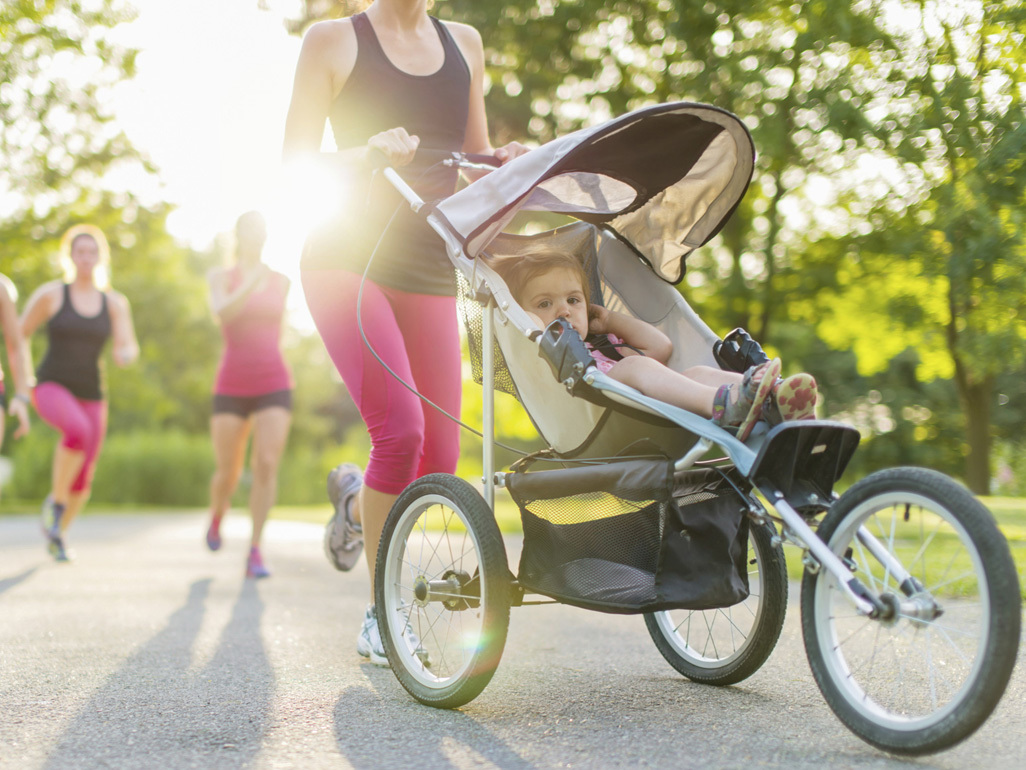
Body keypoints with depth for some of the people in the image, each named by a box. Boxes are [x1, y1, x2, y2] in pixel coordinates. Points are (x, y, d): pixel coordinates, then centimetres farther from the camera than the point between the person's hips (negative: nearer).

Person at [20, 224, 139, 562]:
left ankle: (58, 533, 33)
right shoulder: (50, 293, -2)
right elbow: (19, 336, 4)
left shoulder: (115, 303, 5)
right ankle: (55, 501, -14)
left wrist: (124, 354, -30)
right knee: (78, 430, -36)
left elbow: (129, 348, -6)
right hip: (51, 388, -3)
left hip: (90, 396, 4)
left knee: (82, 482, 3)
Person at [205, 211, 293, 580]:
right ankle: (216, 516, 43)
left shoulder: (282, 280, 11)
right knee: (228, 474, 6)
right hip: (232, 387, -1)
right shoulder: (220, 276, 2)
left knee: (267, 465, -19)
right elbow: (222, 314, -20)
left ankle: (255, 554, -13)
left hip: (274, 386, 1)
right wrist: (251, 284, -35)